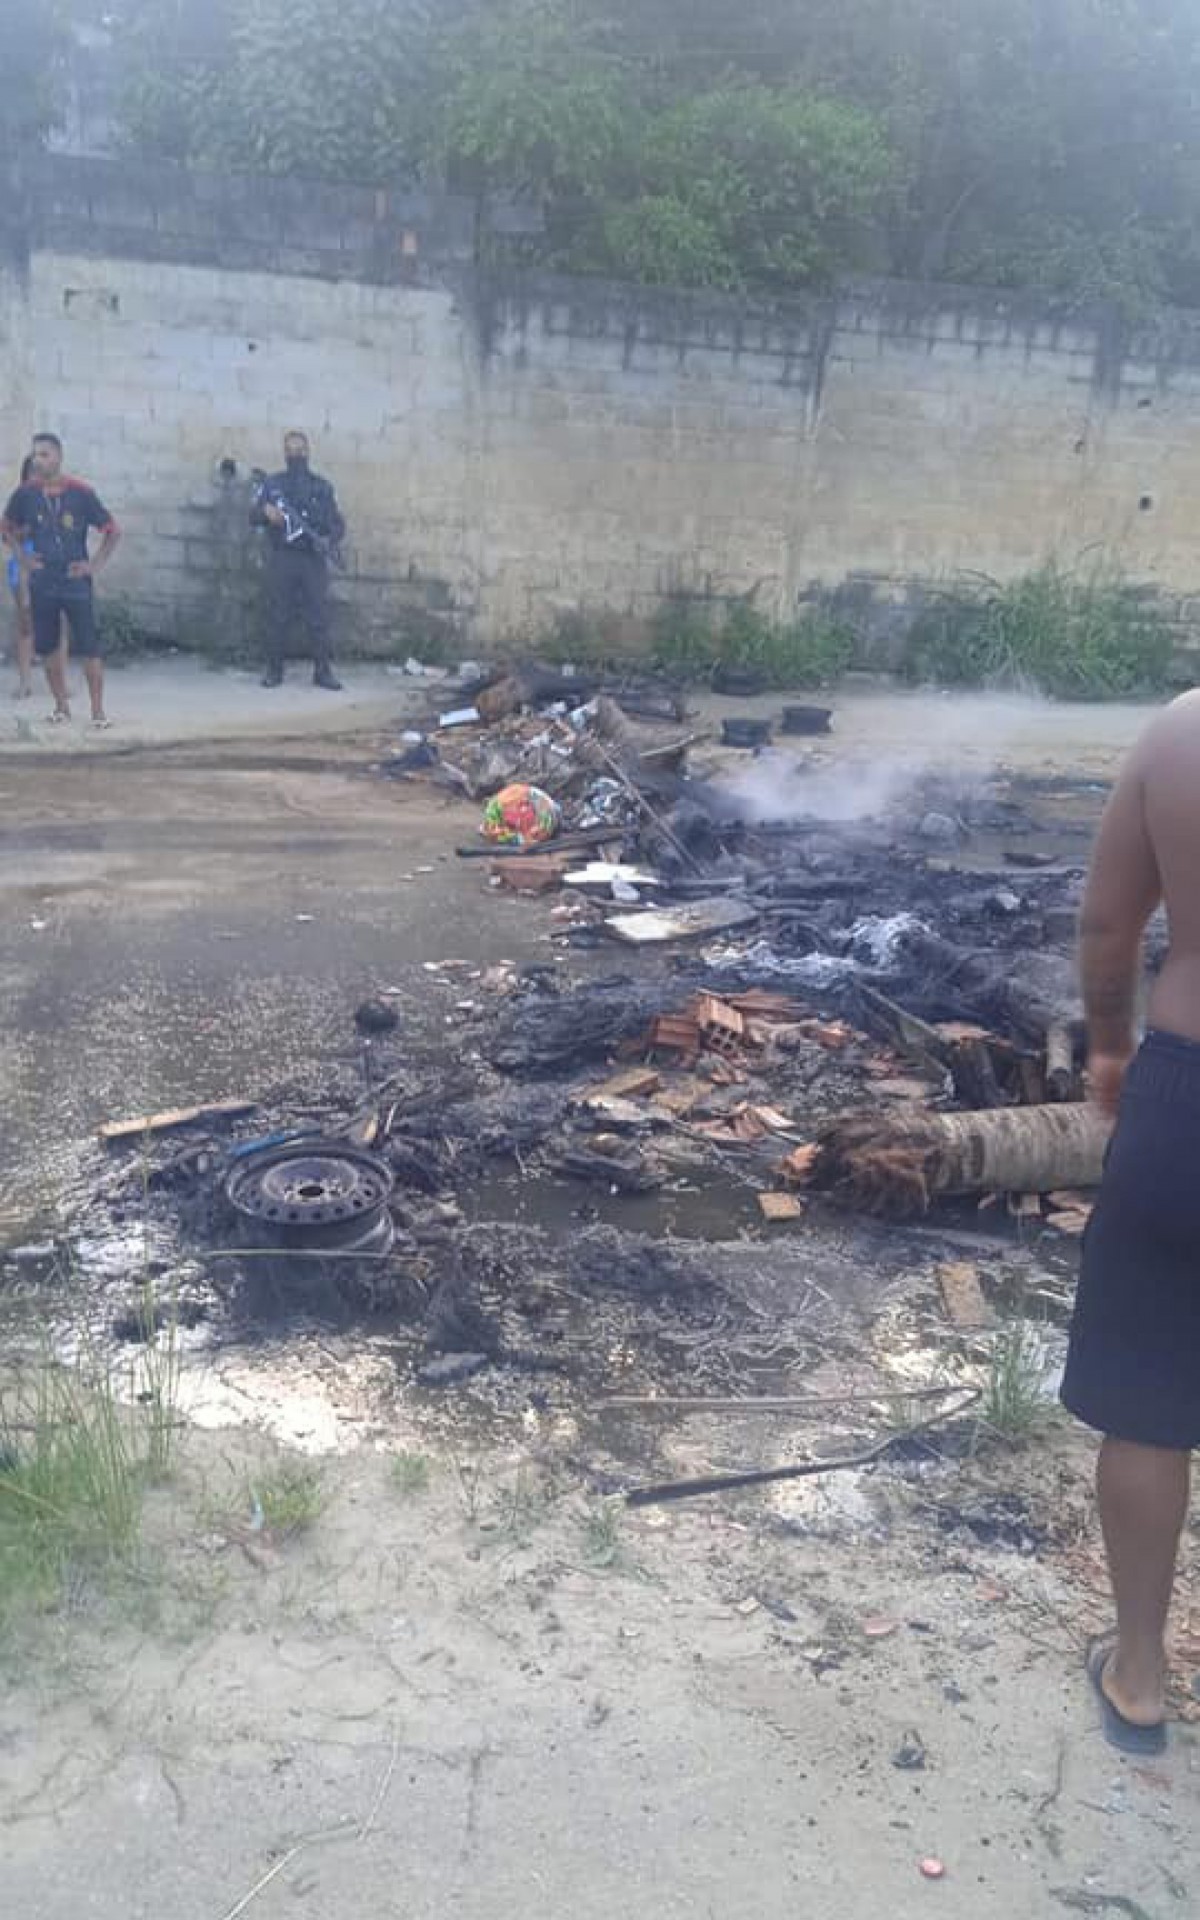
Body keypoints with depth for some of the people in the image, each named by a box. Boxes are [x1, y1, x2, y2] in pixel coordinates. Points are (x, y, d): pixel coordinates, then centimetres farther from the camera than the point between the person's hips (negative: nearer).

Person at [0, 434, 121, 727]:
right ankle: (61, 706, 20)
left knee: (89, 648, -5)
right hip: (41, 584, 3)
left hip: (76, 582, -3)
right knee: (47, 647, 8)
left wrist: (95, 564, -5)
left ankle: (98, 710, 1)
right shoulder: (26, 493, 1)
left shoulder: (81, 492, -7)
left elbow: (113, 531, 0)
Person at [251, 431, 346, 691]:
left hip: (313, 560, 0)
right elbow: (253, 516, 4)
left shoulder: (323, 487, 10)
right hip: (281, 559, 0)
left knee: (319, 616, -2)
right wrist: (266, 511, -18)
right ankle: (274, 670, 6)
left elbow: (338, 523, 6)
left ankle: (323, 671, 2)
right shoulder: (271, 484, 9)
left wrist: (329, 540, -15)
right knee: (278, 616, 0)